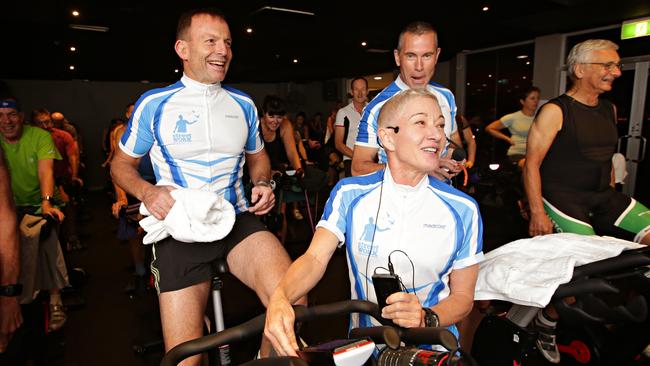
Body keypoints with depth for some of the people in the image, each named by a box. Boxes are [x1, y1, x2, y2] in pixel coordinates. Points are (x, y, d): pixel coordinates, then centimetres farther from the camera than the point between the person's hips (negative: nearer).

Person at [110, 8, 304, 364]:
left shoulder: (243, 104, 9)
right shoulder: (154, 103, 1)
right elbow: (121, 164, 10)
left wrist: (263, 183, 2)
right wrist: (146, 191, -11)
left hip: (238, 220, 2)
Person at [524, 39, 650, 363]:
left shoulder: (609, 110, 16)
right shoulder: (555, 111, -7)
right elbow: (531, 164, -11)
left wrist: (612, 201, 19)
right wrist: (537, 213, -18)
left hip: (602, 195, 7)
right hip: (561, 196, -7)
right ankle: (546, 323, 0)